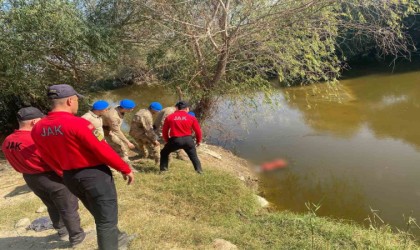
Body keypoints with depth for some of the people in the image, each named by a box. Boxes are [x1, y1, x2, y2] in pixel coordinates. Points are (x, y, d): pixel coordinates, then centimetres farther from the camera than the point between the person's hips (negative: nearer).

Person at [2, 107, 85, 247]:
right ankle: (76, 237, 22)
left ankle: (62, 231, 43)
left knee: (52, 206, 27)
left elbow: (18, 163, 8)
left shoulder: (7, 142, -4)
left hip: (30, 178, 8)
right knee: (68, 209, 10)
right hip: (52, 178, -8)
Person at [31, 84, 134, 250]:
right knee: (107, 220, 6)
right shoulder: (77, 123, -23)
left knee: (100, 216, 27)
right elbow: (102, 150, -19)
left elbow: (48, 158, 10)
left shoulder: (38, 128, 0)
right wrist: (125, 169, -8)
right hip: (95, 175, -8)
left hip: (70, 178, 8)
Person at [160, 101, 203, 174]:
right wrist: (198, 141, 21)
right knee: (194, 156, 18)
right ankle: (199, 171, 12)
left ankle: (163, 170, 18)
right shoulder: (191, 118, 3)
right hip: (188, 140, 1)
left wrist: (167, 140, 23)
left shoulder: (169, 117, 4)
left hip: (175, 140, 0)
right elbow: (198, 130, 6)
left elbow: (164, 131, 8)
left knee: (164, 153, 22)